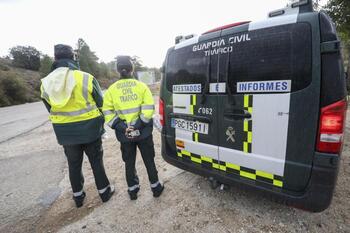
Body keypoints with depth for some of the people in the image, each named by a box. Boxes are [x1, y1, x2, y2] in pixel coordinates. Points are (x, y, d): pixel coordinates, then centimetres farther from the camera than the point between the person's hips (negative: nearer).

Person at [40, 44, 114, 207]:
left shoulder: (45, 84, -2)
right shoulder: (86, 78, -15)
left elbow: (51, 109, 7)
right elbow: (100, 103, -5)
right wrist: (98, 122, 13)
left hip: (65, 133, 3)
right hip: (89, 129, -3)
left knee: (74, 165, 19)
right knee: (96, 162, 13)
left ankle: (78, 196, 35)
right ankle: (104, 191, 28)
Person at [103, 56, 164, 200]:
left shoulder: (111, 89, -1)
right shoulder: (141, 86, -4)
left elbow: (107, 113, -6)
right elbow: (148, 109, -13)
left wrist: (122, 127, -10)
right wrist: (138, 126, -12)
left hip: (124, 135, 1)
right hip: (143, 132, -1)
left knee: (129, 163, 19)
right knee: (149, 161, 16)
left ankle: (133, 190, 34)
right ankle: (155, 187, 30)